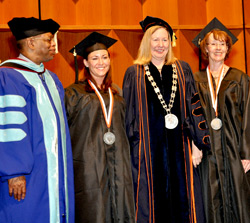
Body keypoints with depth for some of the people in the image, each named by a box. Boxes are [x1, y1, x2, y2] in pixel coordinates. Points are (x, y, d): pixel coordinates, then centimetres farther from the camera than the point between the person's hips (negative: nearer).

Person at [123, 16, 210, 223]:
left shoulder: (182, 70, 10)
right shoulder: (134, 73, 4)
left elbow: (194, 108, 6)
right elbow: (128, 114, 4)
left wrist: (199, 143, -3)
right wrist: (131, 149, -2)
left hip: (179, 146, 2)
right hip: (149, 148, -2)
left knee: (181, 197, 5)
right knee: (152, 199, 2)